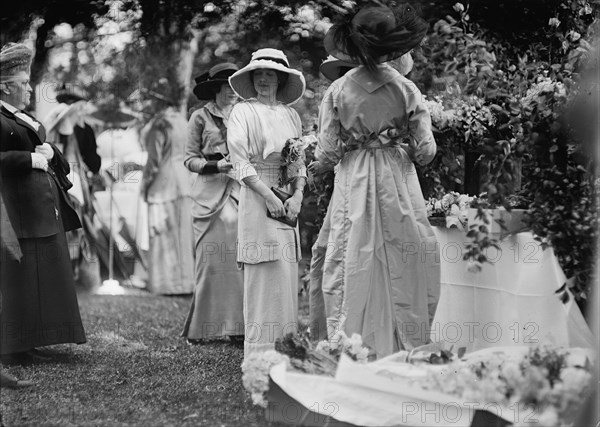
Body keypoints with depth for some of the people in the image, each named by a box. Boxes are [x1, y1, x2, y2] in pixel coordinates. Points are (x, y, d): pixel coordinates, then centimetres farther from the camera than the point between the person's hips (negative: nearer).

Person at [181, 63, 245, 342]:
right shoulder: (201, 117, 6)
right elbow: (190, 159, 3)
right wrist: (217, 165, -12)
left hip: (240, 192, 3)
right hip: (210, 195, -3)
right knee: (212, 259, -6)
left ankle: (237, 325, -5)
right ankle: (202, 327, 1)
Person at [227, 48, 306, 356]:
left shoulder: (290, 114, 13)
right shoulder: (243, 112, 0)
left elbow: (300, 161, 13)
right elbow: (241, 162, -8)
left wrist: (297, 195, -4)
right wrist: (269, 196, -15)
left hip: (288, 201, 5)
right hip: (257, 199, -5)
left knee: (287, 274, 4)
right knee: (265, 275, -8)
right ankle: (260, 354, -4)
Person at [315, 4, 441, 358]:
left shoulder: (337, 91, -4)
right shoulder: (406, 89, -5)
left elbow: (326, 156, -4)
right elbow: (426, 151, -5)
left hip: (353, 187, 0)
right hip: (399, 187, 0)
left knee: (354, 275, 5)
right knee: (402, 275, 7)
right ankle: (406, 355, 10)